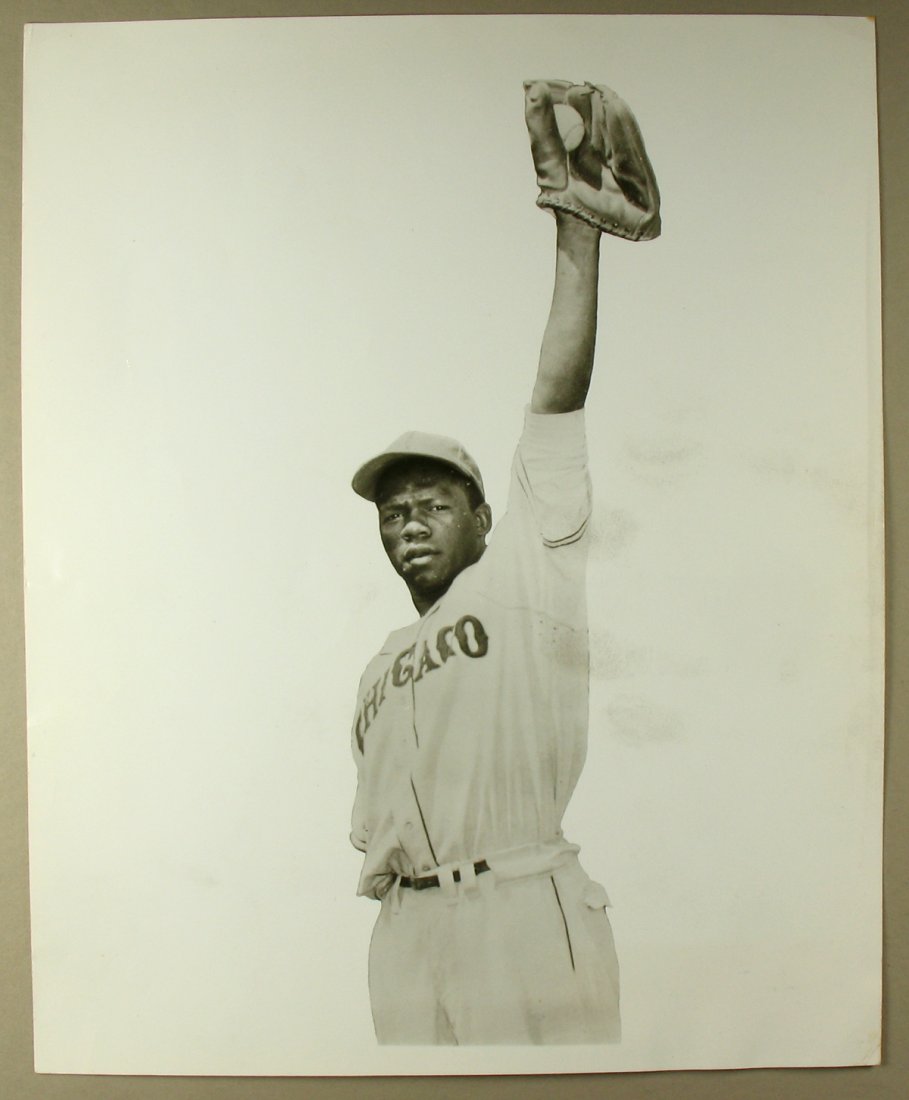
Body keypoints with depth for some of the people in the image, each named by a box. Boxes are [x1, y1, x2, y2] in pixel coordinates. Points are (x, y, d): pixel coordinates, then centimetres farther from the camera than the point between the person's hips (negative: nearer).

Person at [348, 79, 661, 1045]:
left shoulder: (529, 577, 0)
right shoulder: (381, 668, 17)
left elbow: (559, 398, -9)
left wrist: (579, 231, -13)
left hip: (529, 911, -5)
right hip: (408, 929, 5)